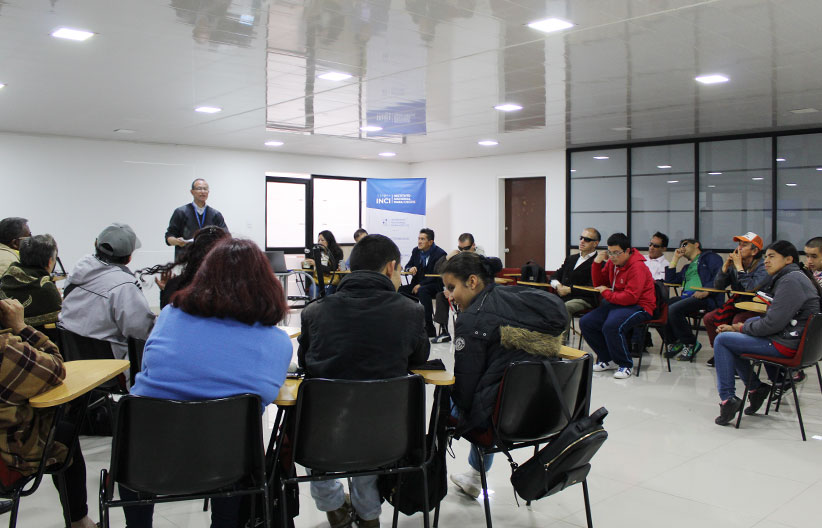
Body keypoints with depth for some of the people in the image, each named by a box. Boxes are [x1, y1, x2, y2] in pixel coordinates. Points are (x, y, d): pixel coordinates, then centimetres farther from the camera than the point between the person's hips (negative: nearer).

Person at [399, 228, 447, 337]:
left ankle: (429, 329, -35)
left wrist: (420, 285, -21)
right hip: (418, 284, 7)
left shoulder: (440, 254, -11)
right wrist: (410, 269, -10)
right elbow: (407, 265, 16)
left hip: (434, 285, -7)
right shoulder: (416, 251, 10)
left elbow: (437, 275, -15)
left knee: (422, 291, -39)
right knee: (399, 290, -17)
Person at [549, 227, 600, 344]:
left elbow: (592, 288, -11)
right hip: (564, 297, 6)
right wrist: (557, 285, 0)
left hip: (584, 299, -6)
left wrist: (570, 289, -13)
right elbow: (555, 275, 24)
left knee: (565, 307, -35)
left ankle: (561, 341, -31)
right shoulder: (571, 258, 24)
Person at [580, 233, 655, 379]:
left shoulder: (637, 267, -18)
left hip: (639, 306, -9)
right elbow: (599, 284, 18)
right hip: (616, 304, 9)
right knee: (585, 323, -6)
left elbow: (630, 297, -25)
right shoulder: (612, 262, 8)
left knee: (611, 326, -35)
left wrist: (607, 293, -13)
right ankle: (608, 360, 9)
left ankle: (625, 365, -12)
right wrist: (597, 263, 3)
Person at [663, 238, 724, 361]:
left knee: (673, 309, -31)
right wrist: (675, 259, 28)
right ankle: (674, 342, -4)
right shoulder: (687, 268, 35)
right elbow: (669, 280, 26)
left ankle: (690, 344, -13)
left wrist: (706, 290, -20)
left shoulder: (710, 257, 13)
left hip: (706, 299, -7)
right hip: (686, 297, 7)